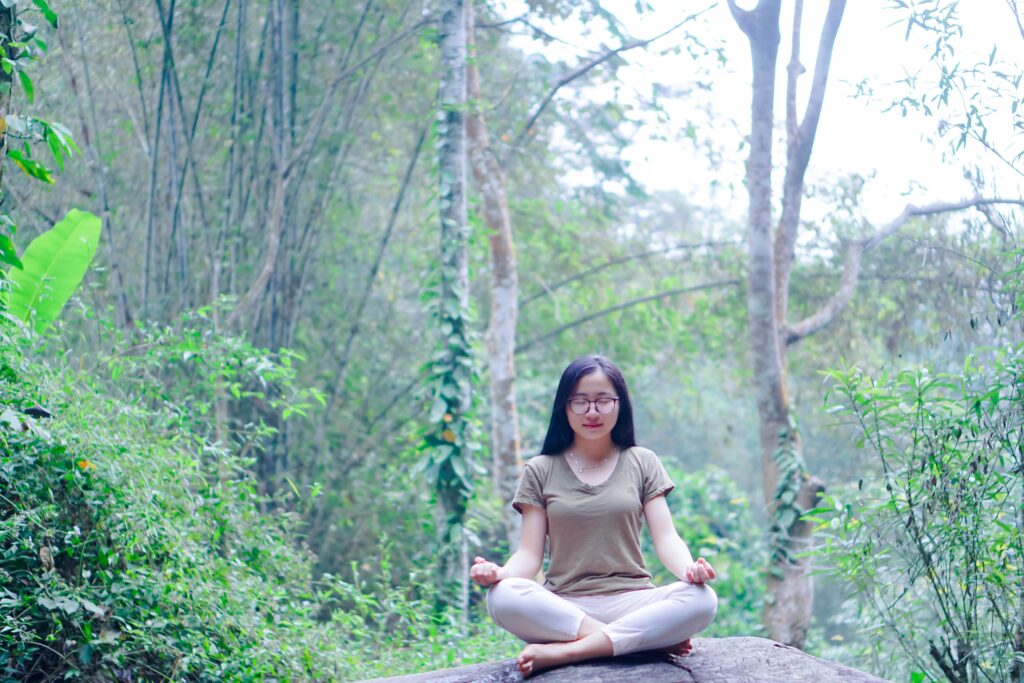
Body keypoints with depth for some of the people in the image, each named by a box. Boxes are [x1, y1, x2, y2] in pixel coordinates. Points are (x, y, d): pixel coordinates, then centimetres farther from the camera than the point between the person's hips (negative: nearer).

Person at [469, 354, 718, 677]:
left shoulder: (642, 463, 11)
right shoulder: (540, 471, 10)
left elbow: (666, 538, 2)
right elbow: (530, 554, 3)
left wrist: (689, 569, -21)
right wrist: (499, 573, -21)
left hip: (630, 601, 1)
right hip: (563, 607, 0)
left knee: (701, 599, -30)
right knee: (502, 597, -33)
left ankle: (562, 651, -28)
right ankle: (650, 637, -27)